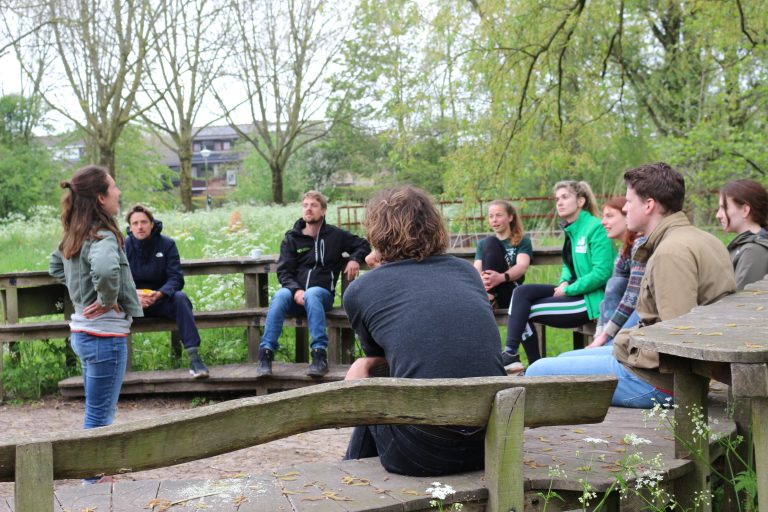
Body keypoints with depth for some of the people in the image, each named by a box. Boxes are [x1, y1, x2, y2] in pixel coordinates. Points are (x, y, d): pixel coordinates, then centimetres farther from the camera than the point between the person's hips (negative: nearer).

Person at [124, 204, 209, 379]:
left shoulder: (167, 244, -3)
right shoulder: (124, 246, -2)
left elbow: (176, 278, -10)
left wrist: (159, 294, -31)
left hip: (161, 300, -1)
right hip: (134, 302, 1)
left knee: (180, 298, -33)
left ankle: (194, 357, -39)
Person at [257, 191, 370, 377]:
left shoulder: (335, 235, 13)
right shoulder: (292, 238, 14)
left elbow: (363, 245, 25)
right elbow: (284, 271, 4)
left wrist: (355, 259, 2)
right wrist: (295, 290, -16)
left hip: (323, 293, -1)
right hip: (295, 294, 1)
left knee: (312, 294, -38)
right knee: (280, 295, -33)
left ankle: (320, 354, -43)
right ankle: (266, 353, -38)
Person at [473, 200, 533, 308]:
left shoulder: (523, 241, 12)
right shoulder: (483, 243, 21)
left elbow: (522, 267, -8)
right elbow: (477, 270, 5)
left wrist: (501, 277, -31)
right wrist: (480, 280, -22)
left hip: (511, 294, -2)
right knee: (490, 242, -15)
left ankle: (489, 297, -34)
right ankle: (488, 296, -31)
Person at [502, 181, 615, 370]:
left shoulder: (595, 228, -15)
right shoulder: (572, 230, 12)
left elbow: (602, 273, -22)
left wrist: (568, 290, -15)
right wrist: (564, 282, 1)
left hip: (591, 299, -8)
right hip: (574, 291, 8)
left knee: (526, 310, -13)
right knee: (521, 293, -8)